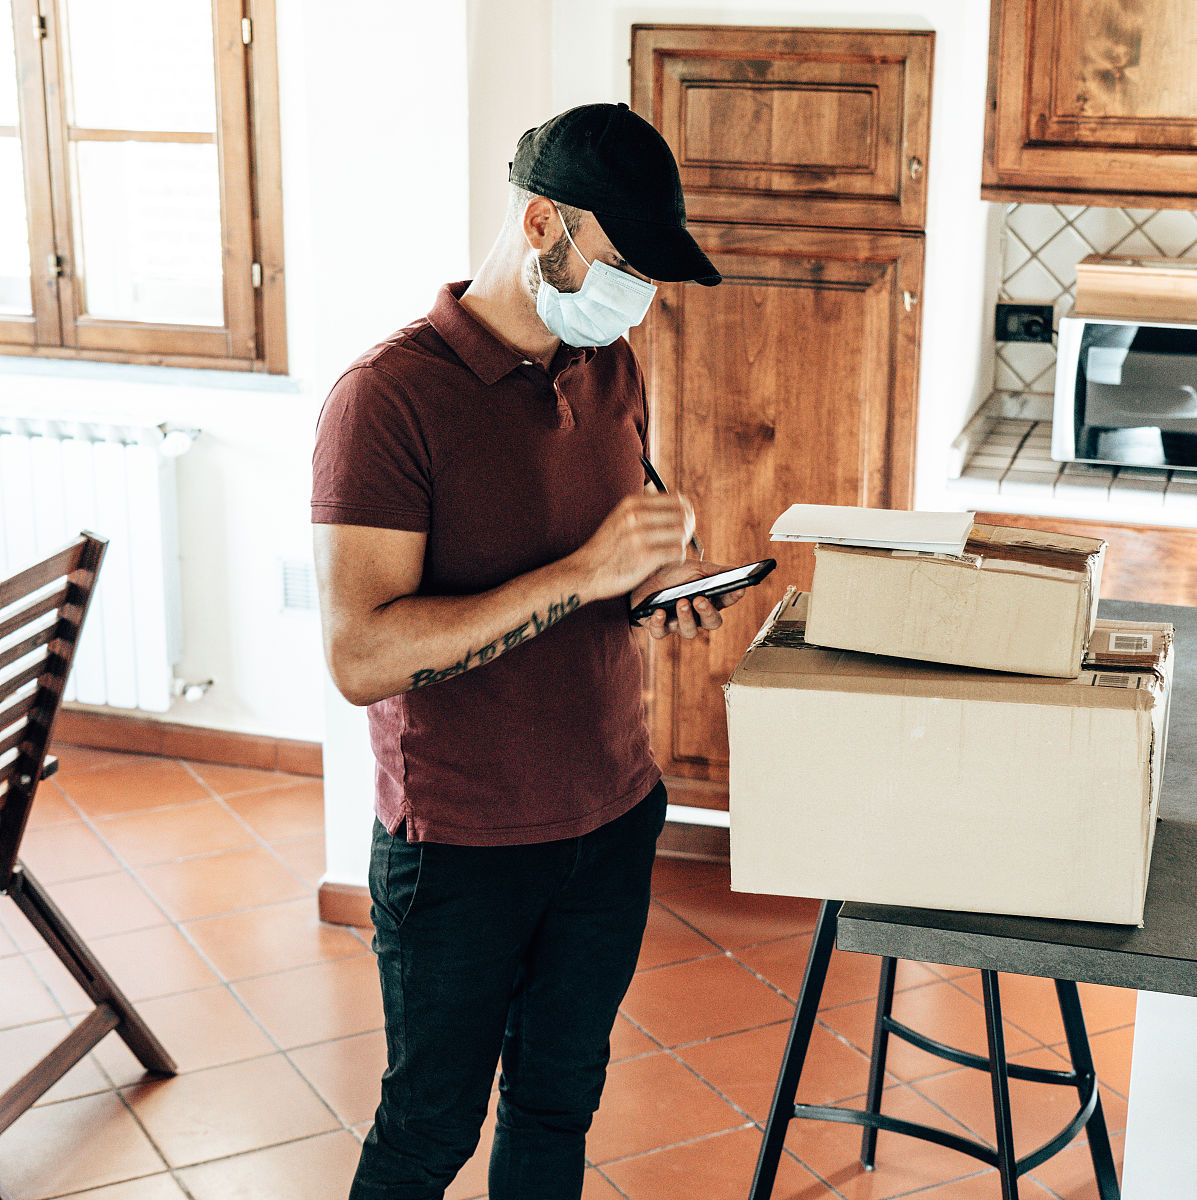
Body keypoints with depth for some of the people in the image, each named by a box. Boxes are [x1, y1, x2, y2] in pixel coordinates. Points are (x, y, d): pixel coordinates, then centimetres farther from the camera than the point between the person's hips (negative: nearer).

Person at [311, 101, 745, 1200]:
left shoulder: (613, 370, 4)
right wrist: (586, 572, -30)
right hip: (462, 850, -6)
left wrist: (660, 580, -4)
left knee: (561, 1102, 21)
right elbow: (361, 656, -27)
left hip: (615, 817, 6)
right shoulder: (390, 395, -20)